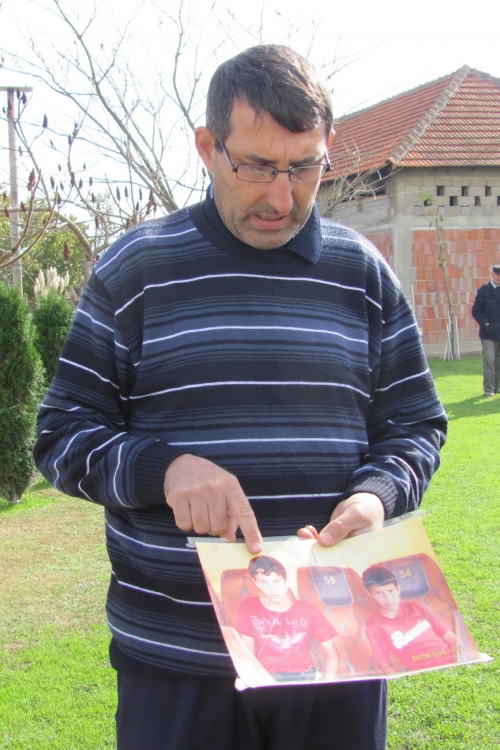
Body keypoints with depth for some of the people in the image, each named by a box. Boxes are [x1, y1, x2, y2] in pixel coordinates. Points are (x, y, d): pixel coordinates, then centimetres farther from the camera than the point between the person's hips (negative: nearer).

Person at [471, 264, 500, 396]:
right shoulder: (484, 290, -1)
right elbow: (475, 311, -2)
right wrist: (486, 324, -11)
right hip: (489, 332, -4)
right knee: (489, 360, -7)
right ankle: (488, 389, -3)